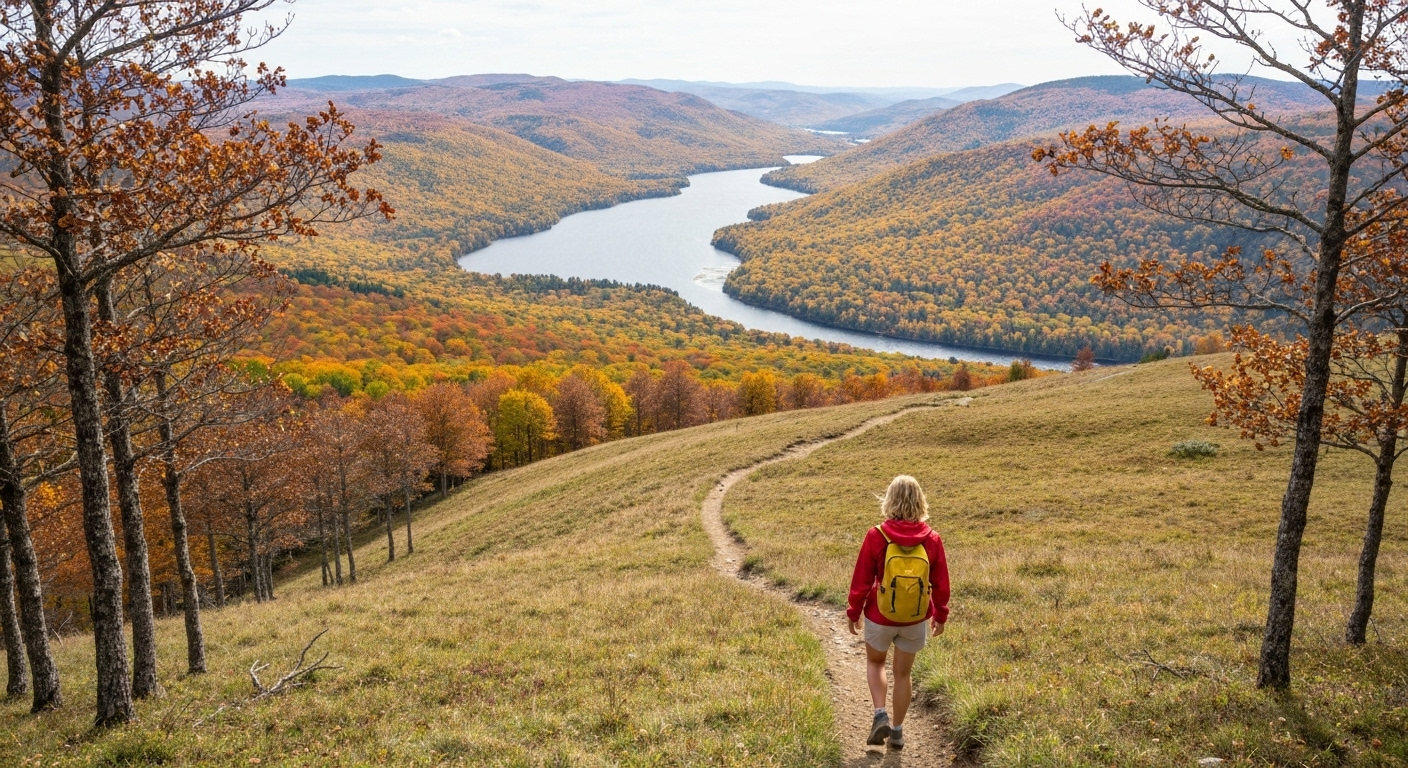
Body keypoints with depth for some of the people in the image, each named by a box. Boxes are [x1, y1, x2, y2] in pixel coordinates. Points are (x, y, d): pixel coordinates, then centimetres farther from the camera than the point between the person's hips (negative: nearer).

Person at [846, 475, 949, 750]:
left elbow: (861, 580, -11)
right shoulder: (931, 540, -11)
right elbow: (941, 584, -2)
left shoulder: (876, 536, -18)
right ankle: (897, 731, 25)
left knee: (874, 662, 23)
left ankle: (880, 716, 8)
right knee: (903, 672, 18)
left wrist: (854, 612, 3)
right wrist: (940, 615, 13)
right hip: (916, 620, 2)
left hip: (880, 618, -2)